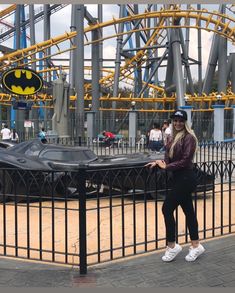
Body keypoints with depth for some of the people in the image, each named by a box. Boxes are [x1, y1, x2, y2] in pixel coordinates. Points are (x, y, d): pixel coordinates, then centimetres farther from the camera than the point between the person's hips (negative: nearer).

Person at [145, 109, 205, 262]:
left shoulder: (189, 137, -13)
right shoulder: (174, 138, 12)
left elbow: (185, 161, -19)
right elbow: (169, 158, 12)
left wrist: (166, 166, -15)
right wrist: (158, 162, -5)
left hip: (186, 179, -9)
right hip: (179, 178, 9)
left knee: (167, 208, -7)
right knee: (188, 211, 13)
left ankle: (172, 246, 4)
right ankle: (196, 245, 23)